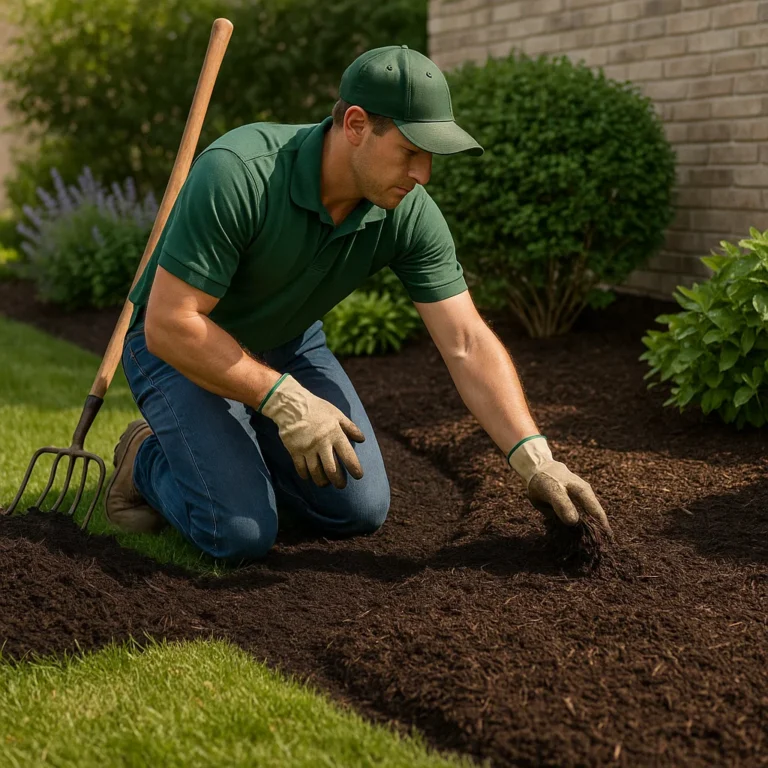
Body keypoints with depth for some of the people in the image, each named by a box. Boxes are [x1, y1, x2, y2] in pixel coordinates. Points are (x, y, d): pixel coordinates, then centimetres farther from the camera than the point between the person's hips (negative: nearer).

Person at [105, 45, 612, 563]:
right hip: (179, 345, -5)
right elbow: (168, 324, -31)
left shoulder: (410, 215, -19)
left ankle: (238, 446, 20)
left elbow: (468, 344, -20)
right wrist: (285, 401, -33)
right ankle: (147, 457, 10)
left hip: (287, 343, 5)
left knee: (360, 512, -4)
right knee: (242, 534, -19)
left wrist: (535, 460, -29)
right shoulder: (237, 174, -35)